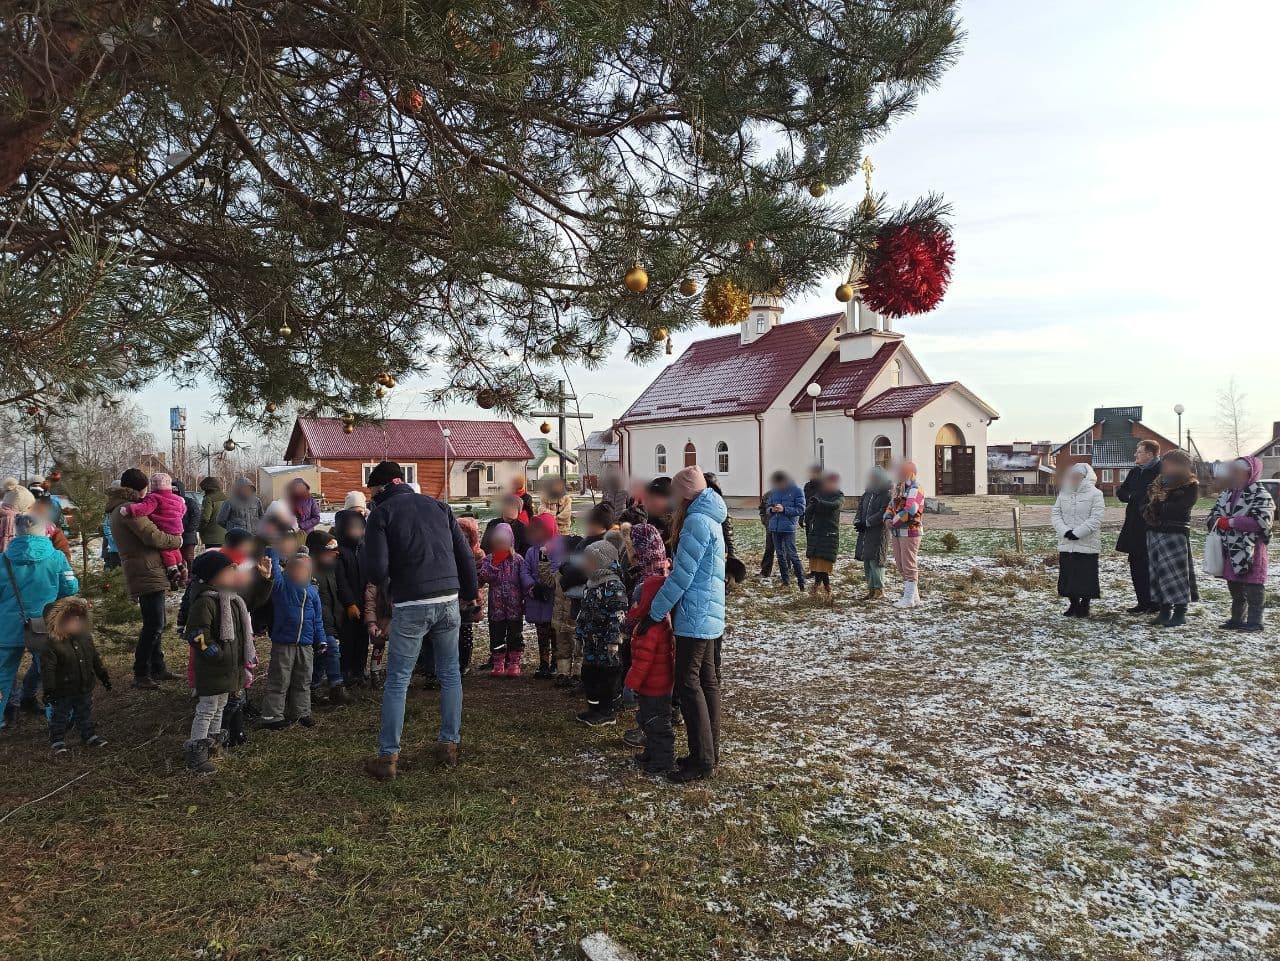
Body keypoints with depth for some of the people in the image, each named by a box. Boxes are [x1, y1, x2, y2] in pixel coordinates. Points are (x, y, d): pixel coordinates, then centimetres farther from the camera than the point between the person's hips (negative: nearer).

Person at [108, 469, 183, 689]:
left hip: (149, 572, 11)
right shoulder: (129, 509, -14)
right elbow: (152, 536, -19)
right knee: (153, 625, -9)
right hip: (146, 573, -11)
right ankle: (141, 674, -3)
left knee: (155, 624, 17)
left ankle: (158, 668, 25)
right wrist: (176, 540, -4)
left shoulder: (120, 508, 19)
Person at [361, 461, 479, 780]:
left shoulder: (382, 512, -1)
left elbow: (376, 572, -9)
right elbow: (466, 555, 11)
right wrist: (469, 593, 23)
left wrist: (364, 555, 13)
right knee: (450, 674, 14)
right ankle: (449, 745, 20)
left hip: (410, 606, -4)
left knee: (396, 681, 5)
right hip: (448, 601, 4)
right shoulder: (437, 505, 12)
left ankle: (388, 756, 8)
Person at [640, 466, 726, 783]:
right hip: (711, 618, 10)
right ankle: (709, 752, 21)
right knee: (707, 681, 13)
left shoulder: (696, 522, -17)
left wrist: (654, 614, -14)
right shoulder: (710, 520, 15)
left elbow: (681, 576, -19)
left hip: (694, 617, -10)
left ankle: (702, 760, -2)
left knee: (688, 683, -5)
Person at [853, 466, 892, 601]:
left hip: (879, 533, -8)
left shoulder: (887, 495, -9)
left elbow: (883, 514, -18)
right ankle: (871, 589, 19)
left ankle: (879, 590, -1)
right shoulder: (867, 494, 16)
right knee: (866, 561, 10)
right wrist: (857, 522, -4)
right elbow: (860, 509, 15)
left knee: (875, 561, -10)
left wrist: (866, 523, -19)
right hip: (865, 533, 8)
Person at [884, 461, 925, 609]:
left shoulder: (915, 489, -12)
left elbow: (910, 510, -23)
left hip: (910, 532, -9)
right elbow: (890, 506, 17)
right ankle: (913, 595, 24)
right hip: (897, 532, 9)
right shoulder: (899, 488, 17)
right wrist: (887, 519, -3)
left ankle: (909, 598, 1)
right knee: (900, 565, 14)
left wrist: (894, 521, -14)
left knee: (909, 565, -5)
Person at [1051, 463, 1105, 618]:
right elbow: (1055, 514, 3)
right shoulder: (1063, 493, 8)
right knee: (1068, 575, 9)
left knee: (1086, 576, 1)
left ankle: (1084, 605, 14)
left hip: (1087, 544, -5)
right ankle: (1073, 604, 22)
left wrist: (1077, 533, -19)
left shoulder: (1095, 494, -6)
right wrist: (1065, 531, -13)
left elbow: (1096, 518, -14)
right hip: (1066, 544, 5)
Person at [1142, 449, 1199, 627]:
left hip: (1176, 534, -6)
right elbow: (1145, 506, 14)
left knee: (1175, 572, -5)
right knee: (1159, 572, 6)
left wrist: (1157, 506, -3)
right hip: (1154, 533, 6)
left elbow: (1176, 509, -15)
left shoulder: (1191, 486, -4)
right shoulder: (1159, 482, 15)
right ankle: (1165, 611, 12)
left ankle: (1180, 613, 1)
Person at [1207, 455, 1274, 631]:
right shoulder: (1226, 494, 12)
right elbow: (1213, 515, 14)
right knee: (1235, 588, 16)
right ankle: (1237, 619, 26)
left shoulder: (1260, 494, -10)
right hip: (1230, 550, 7)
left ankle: (1254, 621, 8)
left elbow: (1262, 521, -22)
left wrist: (1229, 522, -20)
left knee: (1253, 588, 0)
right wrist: (1219, 521, -10)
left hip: (1251, 551, -7)